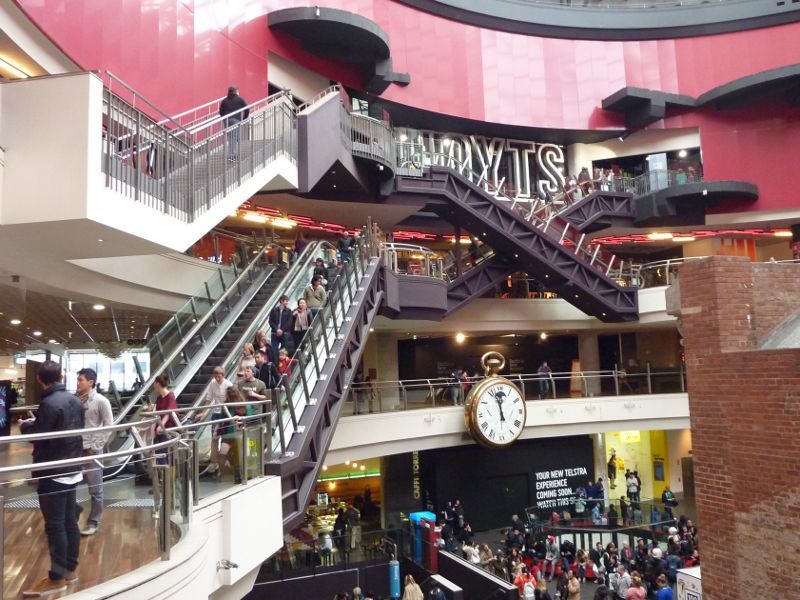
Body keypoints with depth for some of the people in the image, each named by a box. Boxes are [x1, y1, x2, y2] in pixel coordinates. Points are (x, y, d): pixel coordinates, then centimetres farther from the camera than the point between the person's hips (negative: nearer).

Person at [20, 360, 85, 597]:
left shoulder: (49, 404, -20)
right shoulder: (75, 401, 7)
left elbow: (37, 437, -17)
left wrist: (25, 426, 4)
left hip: (53, 473, -8)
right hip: (71, 470, 8)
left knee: (54, 526, -1)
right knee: (70, 521, 14)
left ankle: (57, 578, 7)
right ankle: (70, 570, 24)